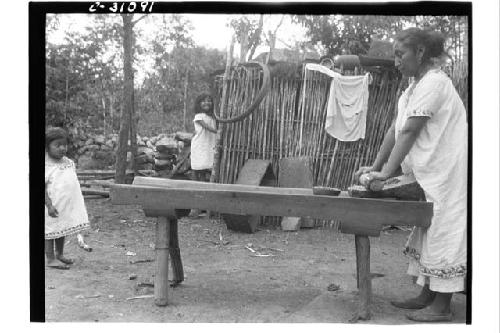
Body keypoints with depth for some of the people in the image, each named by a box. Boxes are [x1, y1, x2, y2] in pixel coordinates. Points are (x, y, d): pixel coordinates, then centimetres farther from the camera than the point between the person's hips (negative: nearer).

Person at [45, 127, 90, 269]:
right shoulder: (46, 166, -13)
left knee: (62, 230, 18)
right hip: (53, 208, -7)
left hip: (68, 206, 7)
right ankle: (50, 259, 11)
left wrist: (79, 204, 17)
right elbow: (43, 188, -16)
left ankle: (59, 254, 31)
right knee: (50, 232, 3)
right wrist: (49, 205, -24)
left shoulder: (69, 163, 8)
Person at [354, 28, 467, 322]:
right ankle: (427, 296, 23)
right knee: (428, 233, 13)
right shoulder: (415, 86, 14)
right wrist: (376, 166, 6)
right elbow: (396, 130, 11)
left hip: (447, 173, -10)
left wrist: (386, 173, -20)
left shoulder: (433, 82, -16)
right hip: (431, 174, 10)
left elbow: (409, 133, -20)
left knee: (443, 233, -4)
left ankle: (442, 306, 5)